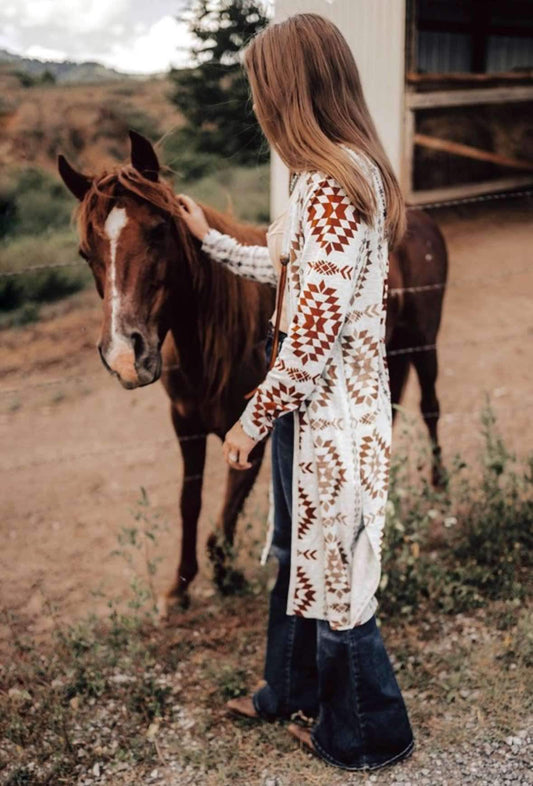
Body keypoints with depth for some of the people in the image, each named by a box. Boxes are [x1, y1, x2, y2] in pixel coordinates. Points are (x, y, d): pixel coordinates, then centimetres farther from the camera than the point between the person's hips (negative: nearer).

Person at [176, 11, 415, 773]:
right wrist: (209, 237, 28)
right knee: (299, 555, 23)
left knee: (331, 573, 8)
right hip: (317, 404, 10)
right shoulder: (350, 170, 8)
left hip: (327, 413, -10)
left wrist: (252, 419, -14)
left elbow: (313, 337, -25)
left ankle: (368, 734, 29)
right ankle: (292, 690, 44)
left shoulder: (329, 185, -23)